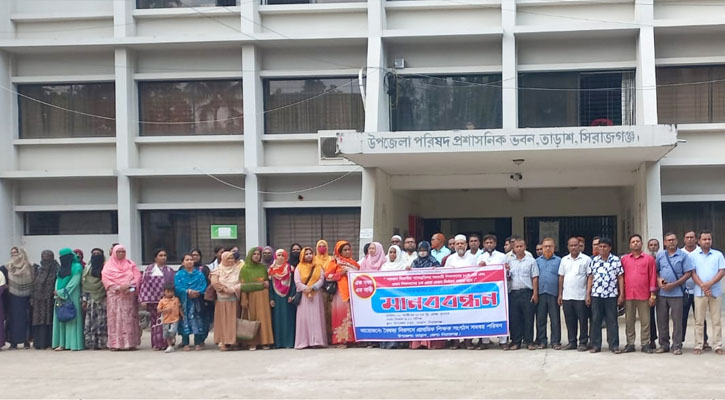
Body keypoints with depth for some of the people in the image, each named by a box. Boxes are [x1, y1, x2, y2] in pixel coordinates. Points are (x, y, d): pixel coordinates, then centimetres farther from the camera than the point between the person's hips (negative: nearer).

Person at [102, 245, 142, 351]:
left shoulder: (130, 264, 15)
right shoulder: (108, 265, 11)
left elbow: (137, 276, 5)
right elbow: (105, 278, -2)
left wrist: (129, 285, -13)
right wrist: (117, 287, -14)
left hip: (129, 294, 1)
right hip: (114, 295, -1)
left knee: (129, 318, -3)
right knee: (115, 318, -6)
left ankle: (130, 342, -3)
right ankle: (115, 343, -7)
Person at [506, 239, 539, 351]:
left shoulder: (531, 261, 4)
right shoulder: (510, 262, 14)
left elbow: (535, 278, 1)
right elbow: (507, 278, 18)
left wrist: (535, 293, -6)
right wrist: (506, 272, -4)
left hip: (526, 292, -3)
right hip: (513, 292, 3)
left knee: (528, 317, -2)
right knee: (514, 318, 3)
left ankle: (529, 341, 5)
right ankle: (515, 341, 9)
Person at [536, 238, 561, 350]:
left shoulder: (558, 261, 6)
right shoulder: (537, 261, 12)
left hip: (553, 293, -2)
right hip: (540, 293, 2)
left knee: (555, 319, 0)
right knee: (540, 318, 4)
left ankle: (555, 341, 6)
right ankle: (541, 341, 12)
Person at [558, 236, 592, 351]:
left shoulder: (586, 259, -1)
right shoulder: (564, 260, 13)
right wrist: (560, 294, 11)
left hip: (581, 296, -4)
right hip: (567, 296, 4)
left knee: (583, 320, 0)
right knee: (569, 321, 8)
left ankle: (583, 342, 7)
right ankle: (572, 342, 17)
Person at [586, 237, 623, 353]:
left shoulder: (616, 260, 2)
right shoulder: (594, 261, 9)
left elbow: (620, 278, 2)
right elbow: (590, 278, 11)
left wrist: (621, 294, -3)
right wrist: (588, 294, 6)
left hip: (611, 295, -2)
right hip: (596, 295, 2)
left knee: (612, 321, 1)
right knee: (595, 321, 5)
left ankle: (614, 345, 6)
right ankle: (596, 345, 11)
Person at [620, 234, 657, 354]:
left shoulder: (649, 258, 4)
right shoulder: (624, 259, 9)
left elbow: (652, 276, 2)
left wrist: (653, 293, -3)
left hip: (644, 295, -2)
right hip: (628, 295, 2)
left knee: (645, 321, 2)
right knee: (629, 321, 6)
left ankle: (645, 344, 7)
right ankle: (630, 344, 13)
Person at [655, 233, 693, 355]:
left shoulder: (683, 255, 0)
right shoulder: (660, 255, 10)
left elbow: (688, 273, -4)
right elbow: (655, 271, 18)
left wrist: (673, 284, -11)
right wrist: (658, 280, -5)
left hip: (677, 293, -3)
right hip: (662, 293, 3)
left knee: (677, 320, -2)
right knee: (661, 320, 6)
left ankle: (677, 346, 4)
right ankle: (664, 344, 16)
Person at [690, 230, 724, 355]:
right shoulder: (693, 255, 6)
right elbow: (692, 273, -1)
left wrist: (710, 284, -13)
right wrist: (703, 286, -13)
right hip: (699, 292, -1)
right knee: (699, 321, 2)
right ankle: (699, 345, 6)